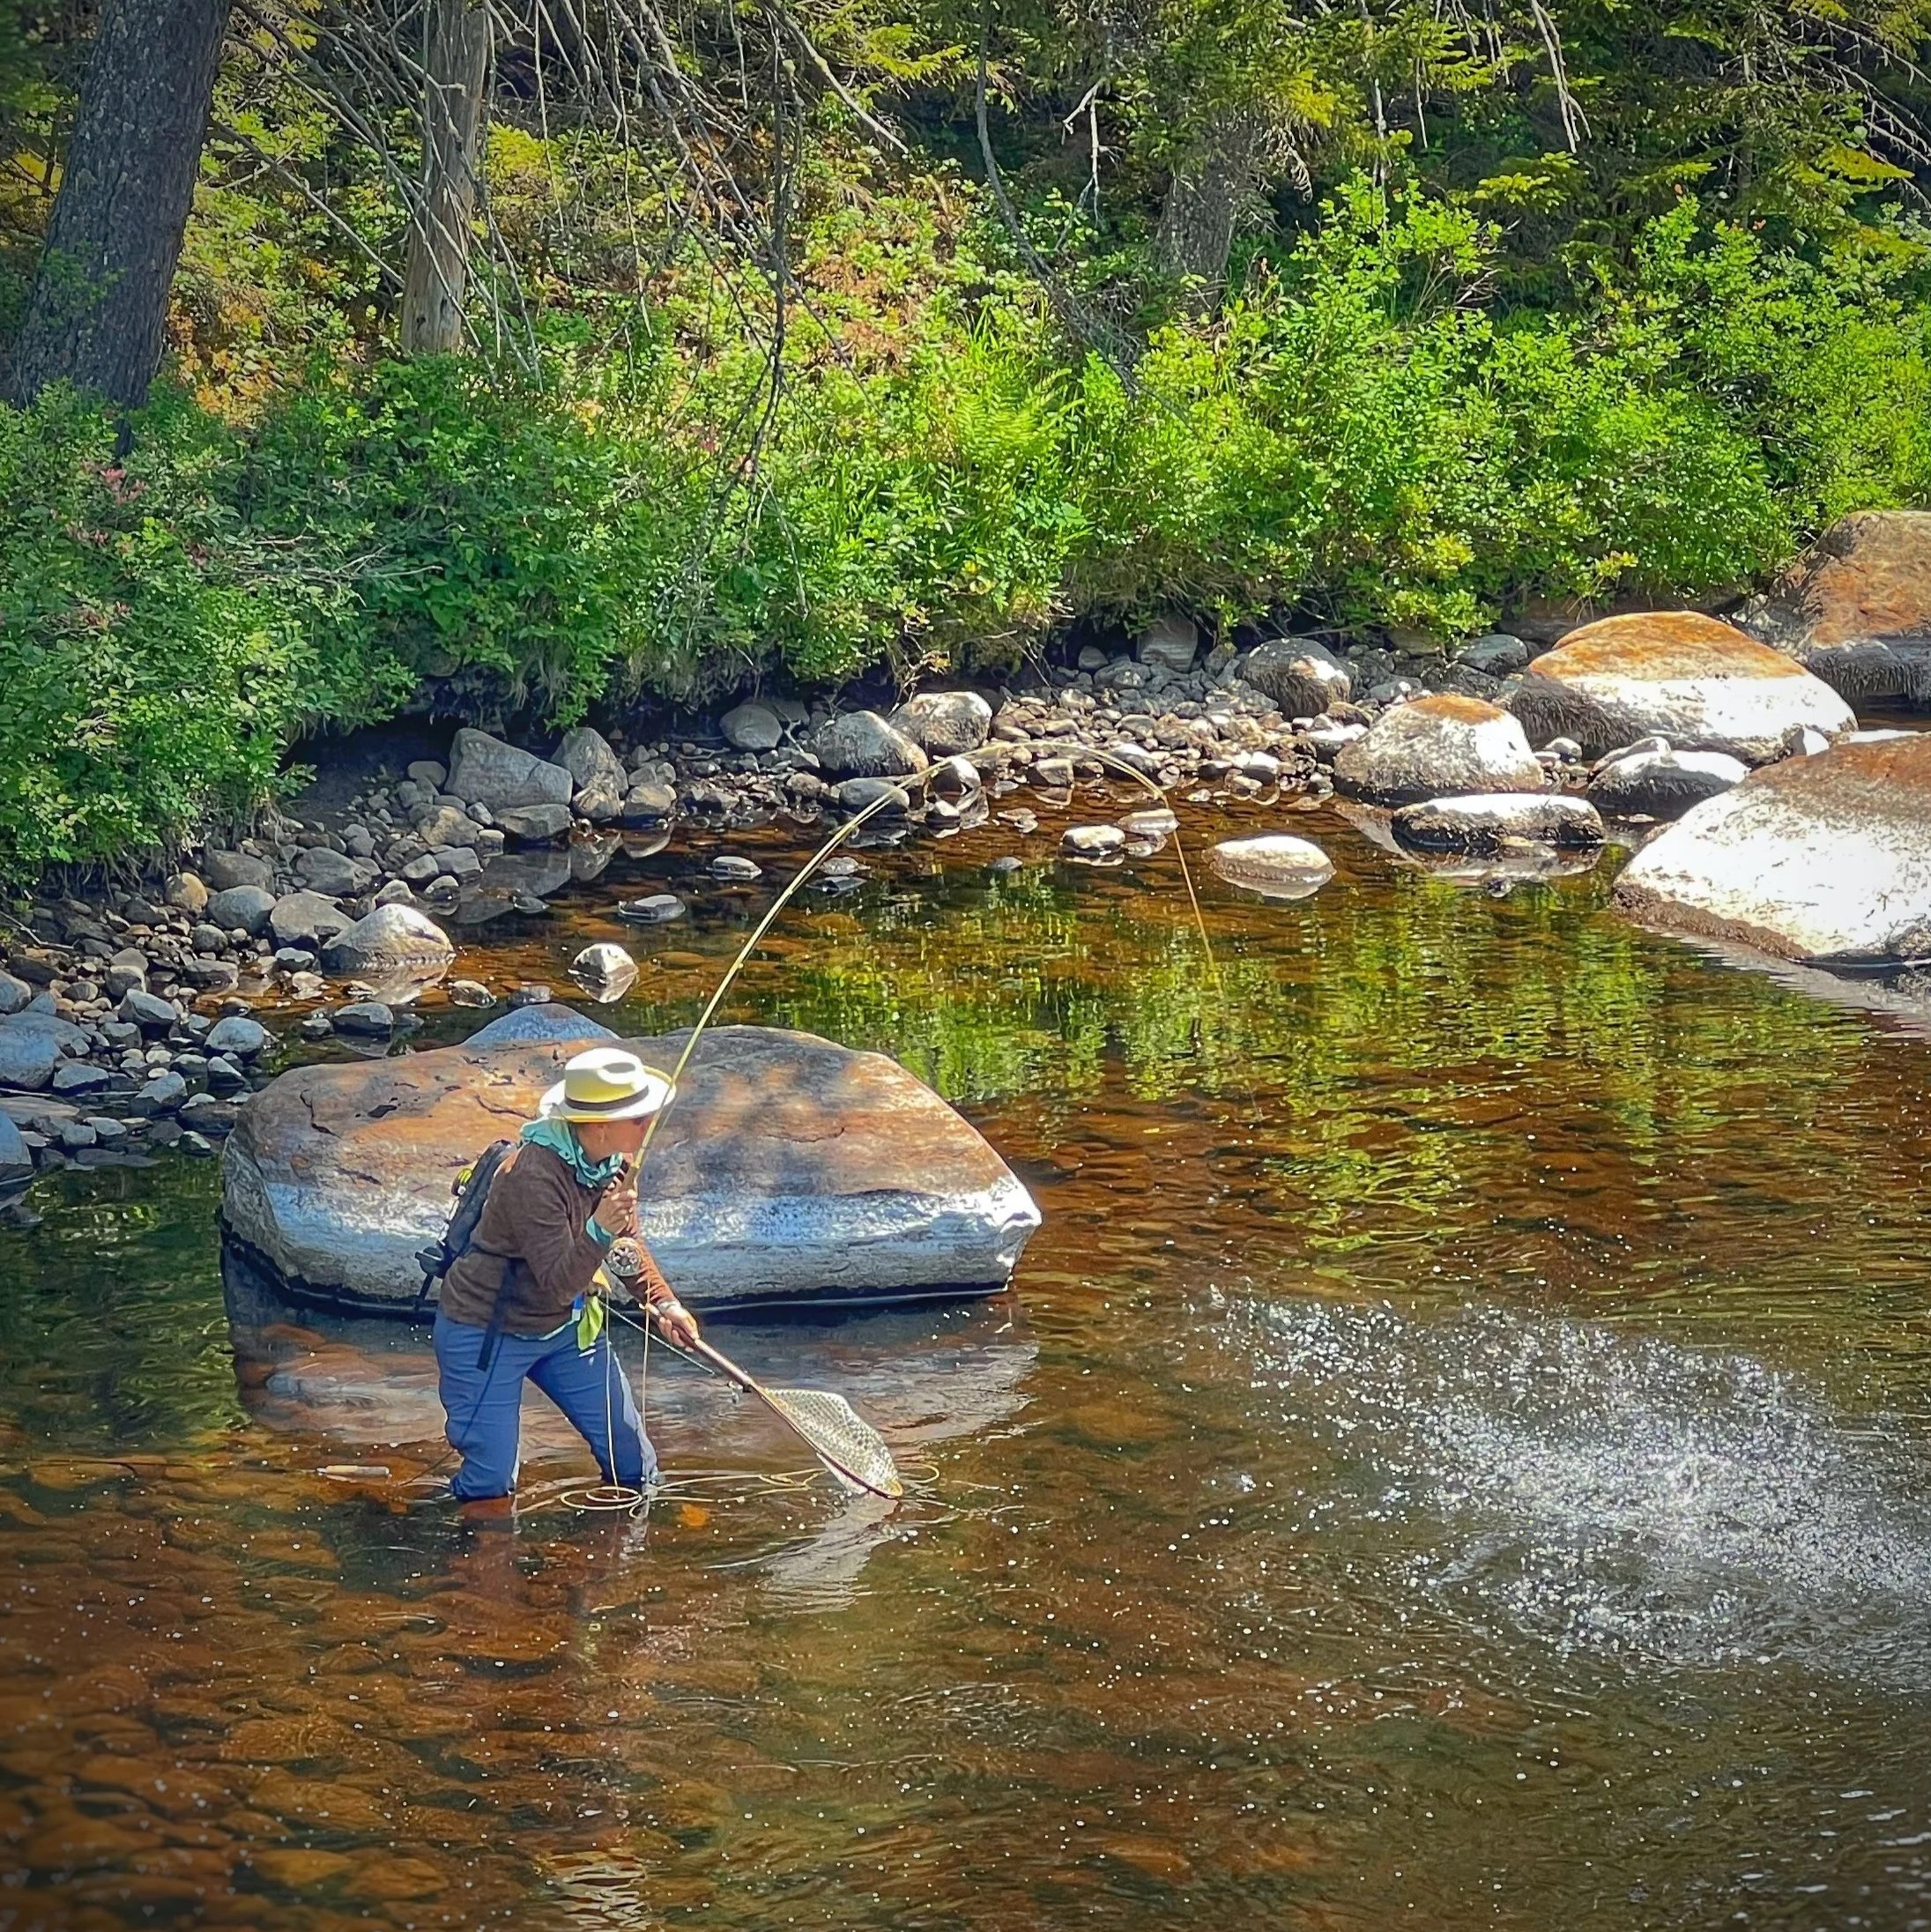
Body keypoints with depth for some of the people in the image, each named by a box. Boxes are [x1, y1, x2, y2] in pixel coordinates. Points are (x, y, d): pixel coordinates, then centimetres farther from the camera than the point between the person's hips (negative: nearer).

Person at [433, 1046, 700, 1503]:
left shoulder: (617, 1162, -6)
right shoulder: (534, 1175, -32)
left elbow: (628, 1243, 11)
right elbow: (559, 1283, -32)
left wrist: (663, 1302, -2)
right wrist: (599, 1231, -48)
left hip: (566, 1326, 8)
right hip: (486, 1333, -8)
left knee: (632, 1458, 8)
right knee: (491, 1484, -4)